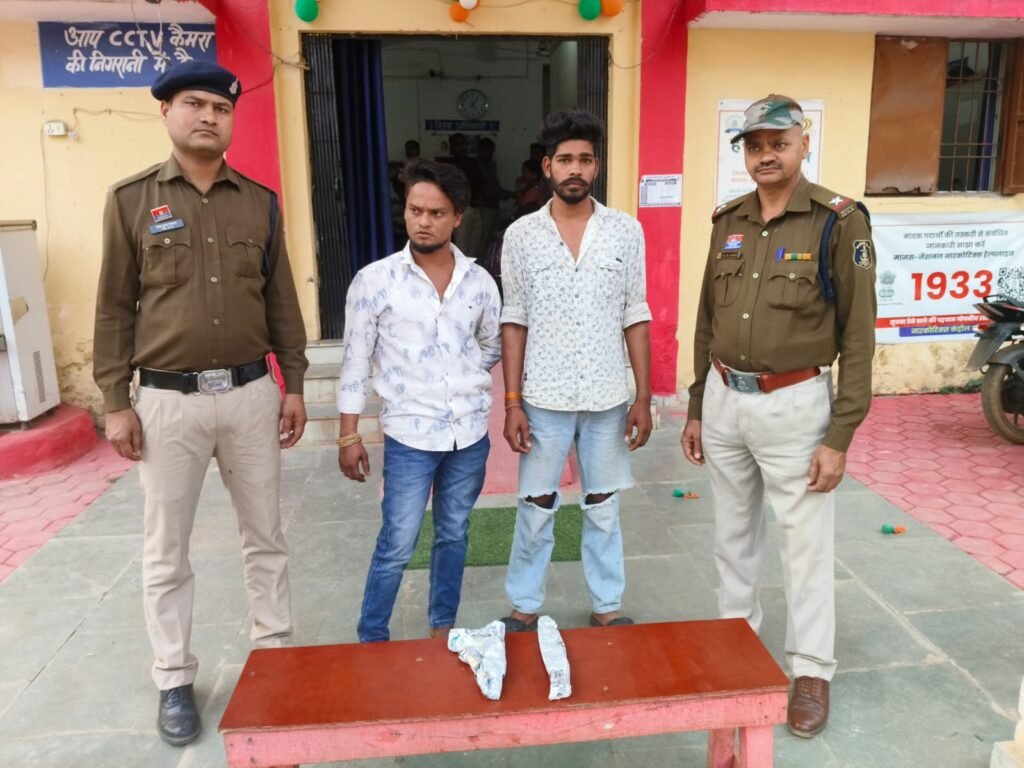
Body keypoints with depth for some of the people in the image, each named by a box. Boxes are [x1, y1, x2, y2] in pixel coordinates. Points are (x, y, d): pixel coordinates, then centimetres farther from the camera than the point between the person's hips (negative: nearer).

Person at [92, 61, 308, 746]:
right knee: (167, 551, 9)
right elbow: (115, 308, 1)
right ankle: (175, 681, 26)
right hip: (167, 400, -1)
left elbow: (282, 302, 8)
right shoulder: (131, 200, 1)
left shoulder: (260, 202, 6)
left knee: (266, 535, 13)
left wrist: (294, 387, 5)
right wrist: (116, 401, -3)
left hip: (251, 393, 2)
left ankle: (275, 650, 31)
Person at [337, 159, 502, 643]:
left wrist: (464, 375, 2)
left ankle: (442, 627, 35)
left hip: (470, 432, 4)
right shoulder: (374, 281, -7)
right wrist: (349, 435, -4)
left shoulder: (479, 281, 1)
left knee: (453, 535, 17)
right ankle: (370, 641, 22)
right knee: (397, 545, 3)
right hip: (410, 435, -3)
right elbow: (355, 362, -3)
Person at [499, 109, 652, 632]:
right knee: (536, 509, 10)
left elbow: (635, 319, 2)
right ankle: (524, 607, 29)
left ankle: (607, 605, 32)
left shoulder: (626, 231, 0)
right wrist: (512, 403, -5)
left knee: (603, 509, 14)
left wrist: (643, 397, -1)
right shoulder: (521, 235, -2)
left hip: (608, 398, 1)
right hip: (544, 399, -1)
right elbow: (514, 323, -1)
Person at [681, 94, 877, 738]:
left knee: (806, 541, 6)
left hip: (793, 404, -5)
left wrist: (840, 436, -13)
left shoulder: (840, 222, -9)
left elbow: (858, 336, -10)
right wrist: (696, 408, 13)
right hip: (723, 399, 5)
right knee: (734, 533, 17)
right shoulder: (728, 221, 7)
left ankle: (812, 671, 24)